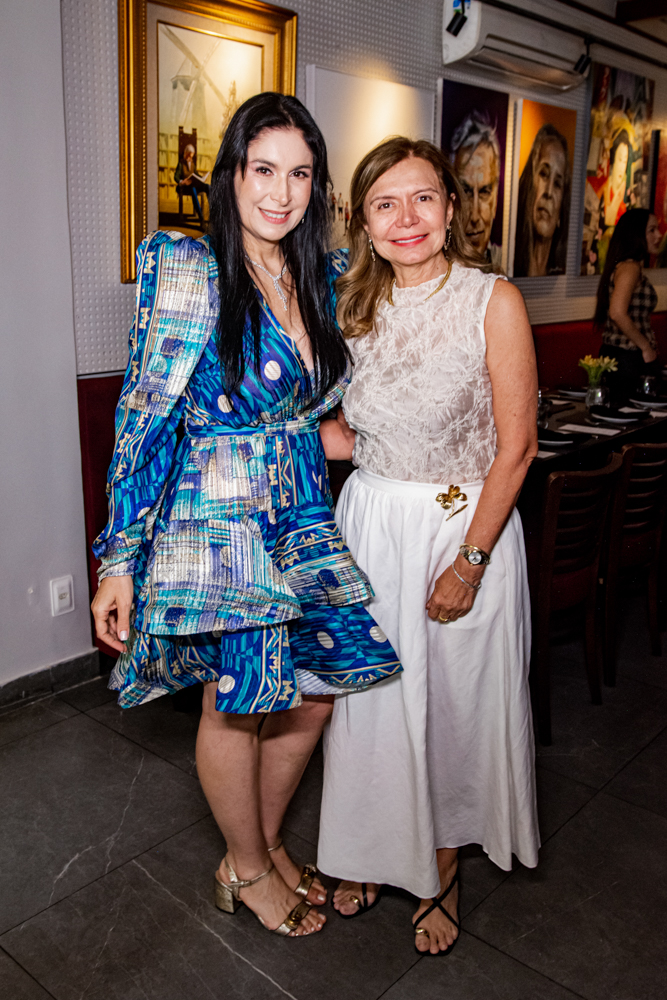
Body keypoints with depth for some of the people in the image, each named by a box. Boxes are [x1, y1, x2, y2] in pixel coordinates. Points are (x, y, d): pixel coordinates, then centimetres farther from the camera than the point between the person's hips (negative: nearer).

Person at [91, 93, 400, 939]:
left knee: (315, 687, 11)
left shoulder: (321, 279, 7)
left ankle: (262, 844, 37)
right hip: (221, 522, -6)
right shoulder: (188, 274, -12)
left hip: (303, 521, 7)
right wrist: (119, 558, -13)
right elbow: (145, 420, -13)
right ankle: (248, 870, 33)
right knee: (238, 703, 7)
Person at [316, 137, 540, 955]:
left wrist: (469, 559, -13)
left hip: (466, 527, -3)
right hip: (370, 525, 4)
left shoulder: (494, 302, -10)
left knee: (454, 698, 11)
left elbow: (515, 446, -11)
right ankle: (373, 852, 39)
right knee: (370, 693, 14)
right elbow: (349, 437, 10)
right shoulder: (354, 307, 3)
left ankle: (442, 865, 36)